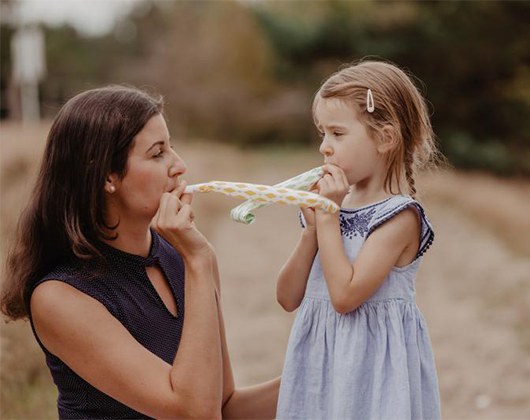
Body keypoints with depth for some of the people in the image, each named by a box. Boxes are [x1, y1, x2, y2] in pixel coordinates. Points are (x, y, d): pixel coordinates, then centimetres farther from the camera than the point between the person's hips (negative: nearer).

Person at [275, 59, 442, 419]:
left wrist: (328, 217, -17)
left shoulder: (400, 217, -13)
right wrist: (313, 226, -8)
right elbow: (288, 298, 3)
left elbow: (345, 295, -22)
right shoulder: (334, 203, 5)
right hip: (319, 359, 6)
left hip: (370, 364, -6)